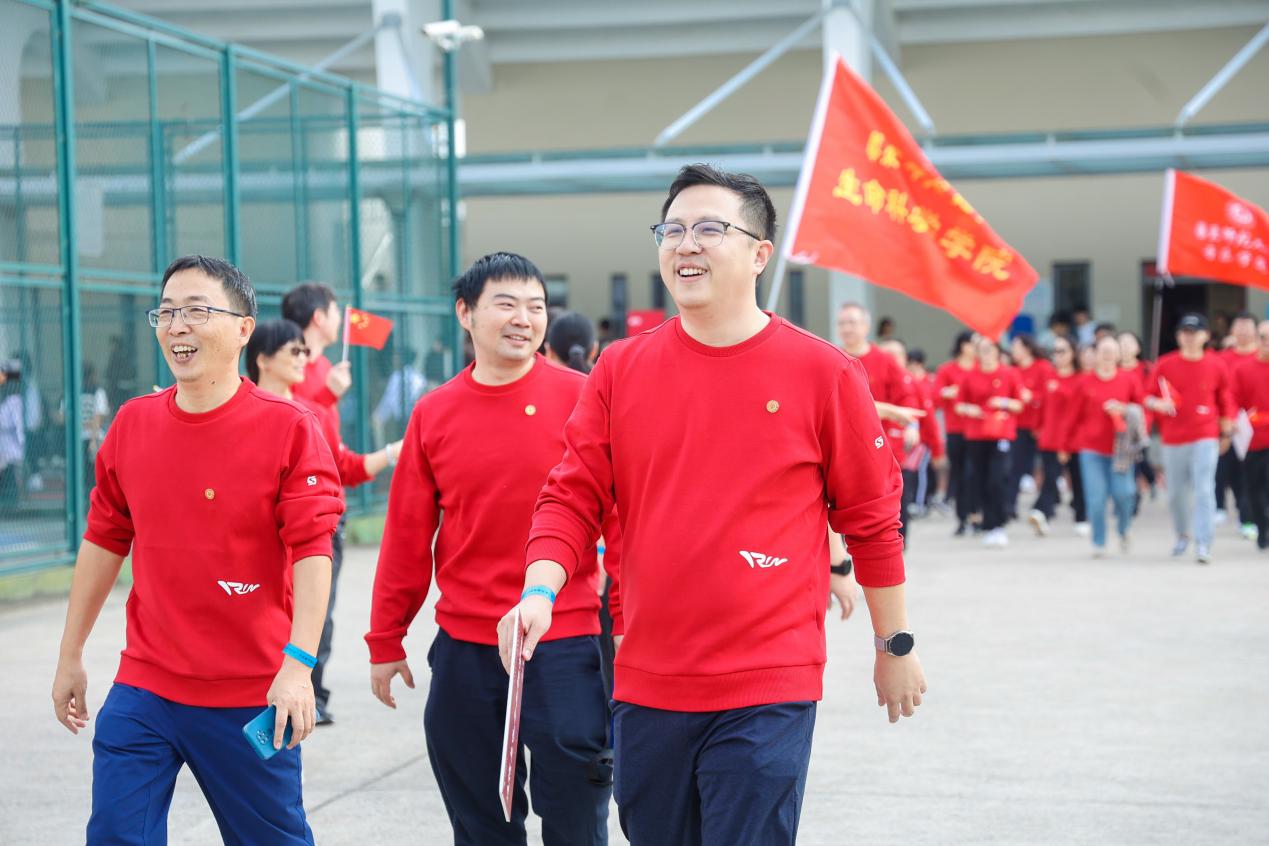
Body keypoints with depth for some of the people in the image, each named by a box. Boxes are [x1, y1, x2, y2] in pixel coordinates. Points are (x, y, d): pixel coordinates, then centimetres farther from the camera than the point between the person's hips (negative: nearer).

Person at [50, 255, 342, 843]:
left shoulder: (288, 429, -9)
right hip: (142, 694, 4)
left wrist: (298, 663, -25)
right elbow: (103, 542, 13)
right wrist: (70, 656, 16)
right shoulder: (132, 424, 5)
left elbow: (313, 552, -15)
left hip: (251, 701, -4)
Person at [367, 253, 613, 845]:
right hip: (465, 651, 3)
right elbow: (406, 538, 7)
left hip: (565, 645, -3)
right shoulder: (434, 414, 3)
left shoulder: (581, 398, -4)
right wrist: (385, 642, 10)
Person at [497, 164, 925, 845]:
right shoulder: (620, 370, 4)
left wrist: (895, 646, 8)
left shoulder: (824, 374, -3)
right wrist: (539, 591, -14)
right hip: (645, 686, 4)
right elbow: (573, 497, 4)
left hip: (767, 695, -4)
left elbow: (872, 521, 3)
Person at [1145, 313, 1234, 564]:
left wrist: (1226, 433, 15)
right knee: (1176, 493, 9)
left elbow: (1224, 402, 12)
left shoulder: (1216, 365, 1)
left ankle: (1203, 544, -13)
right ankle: (1183, 535, 32)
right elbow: (1148, 398, 6)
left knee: (1204, 490, -13)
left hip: (1205, 437, -1)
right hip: (1173, 439, 1)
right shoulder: (1164, 365, 0)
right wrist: (1159, 404, -16)